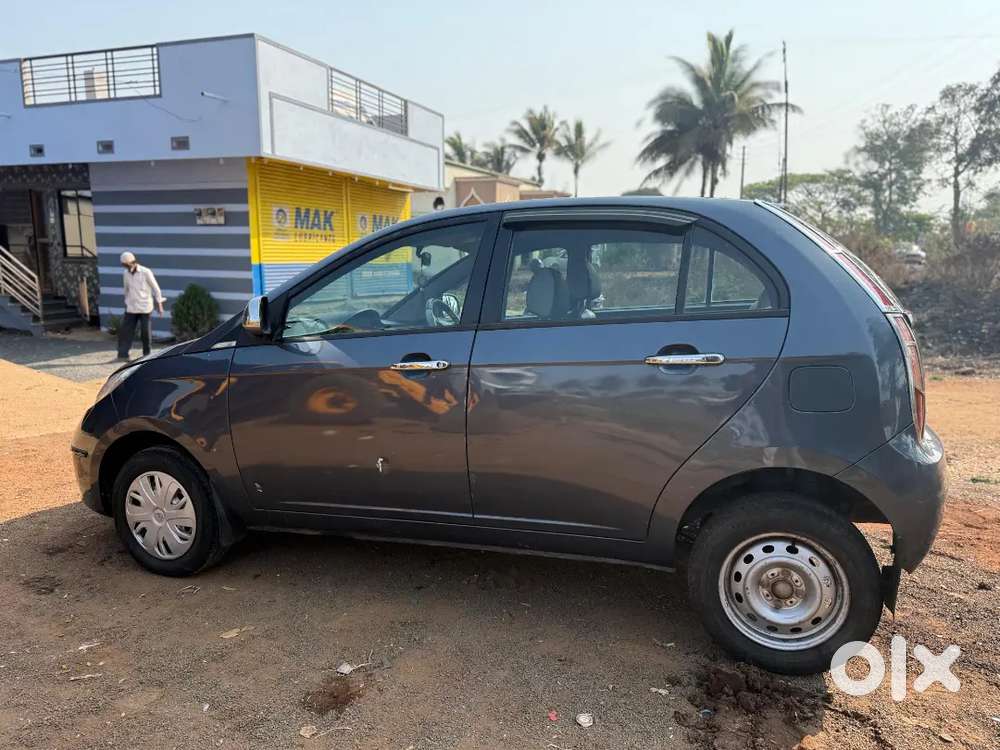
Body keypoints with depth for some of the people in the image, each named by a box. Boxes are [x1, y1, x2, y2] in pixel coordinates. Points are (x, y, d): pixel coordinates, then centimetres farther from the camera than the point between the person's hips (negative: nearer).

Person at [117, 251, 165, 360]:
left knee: (145, 331, 0)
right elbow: (126, 290, 19)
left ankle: (146, 354, 12)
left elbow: (155, 288, -3)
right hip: (131, 308, 4)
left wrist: (159, 303, -5)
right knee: (124, 330, -2)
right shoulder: (126, 274, 7)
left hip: (145, 307, -4)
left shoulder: (146, 272, -7)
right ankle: (123, 354, 1)